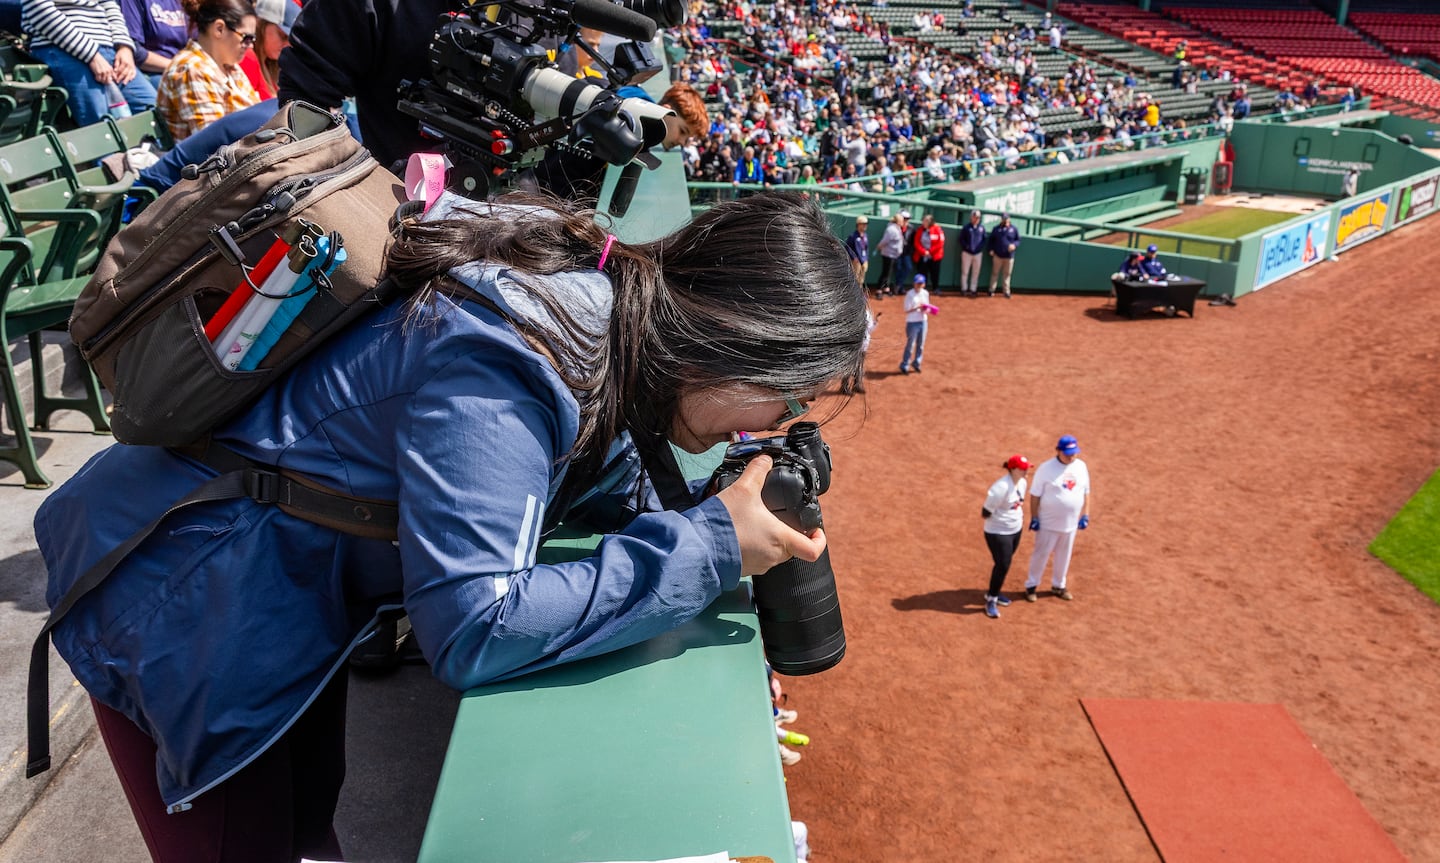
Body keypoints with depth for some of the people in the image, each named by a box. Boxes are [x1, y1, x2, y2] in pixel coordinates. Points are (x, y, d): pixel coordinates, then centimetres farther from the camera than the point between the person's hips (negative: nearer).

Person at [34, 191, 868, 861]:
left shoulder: (603, 296, -10)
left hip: (291, 583, 8)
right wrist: (708, 547, -33)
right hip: (181, 598, -7)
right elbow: (474, 629, -38)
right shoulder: (498, 371, -37)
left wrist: (725, 525, -11)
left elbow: (604, 478, 5)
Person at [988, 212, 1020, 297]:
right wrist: (991, 249, -3)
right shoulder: (996, 229, 4)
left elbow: (1018, 240, 7)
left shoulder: (1013, 229, 2)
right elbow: (991, 240, 11)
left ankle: (1006, 291, 12)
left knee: (1007, 274, 6)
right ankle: (992, 290, 13)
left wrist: (1014, 245, -14)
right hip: (997, 255, 0)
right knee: (995, 273, 6)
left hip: (1009, 256, 0)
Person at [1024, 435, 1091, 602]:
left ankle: (1058, 586, 34)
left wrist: (1085, 514, 7)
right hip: (1048, 523, -5)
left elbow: (1086, 492, 9)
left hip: (1071, 523, 5)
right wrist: (1034, 518, -12)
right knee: (1041, 554, 6)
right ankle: (1031, 586, 20)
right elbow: (1035, 495, -11)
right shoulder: (1046, 469, -16)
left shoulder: (1081, 466, -1)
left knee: (1064, 556, 17)